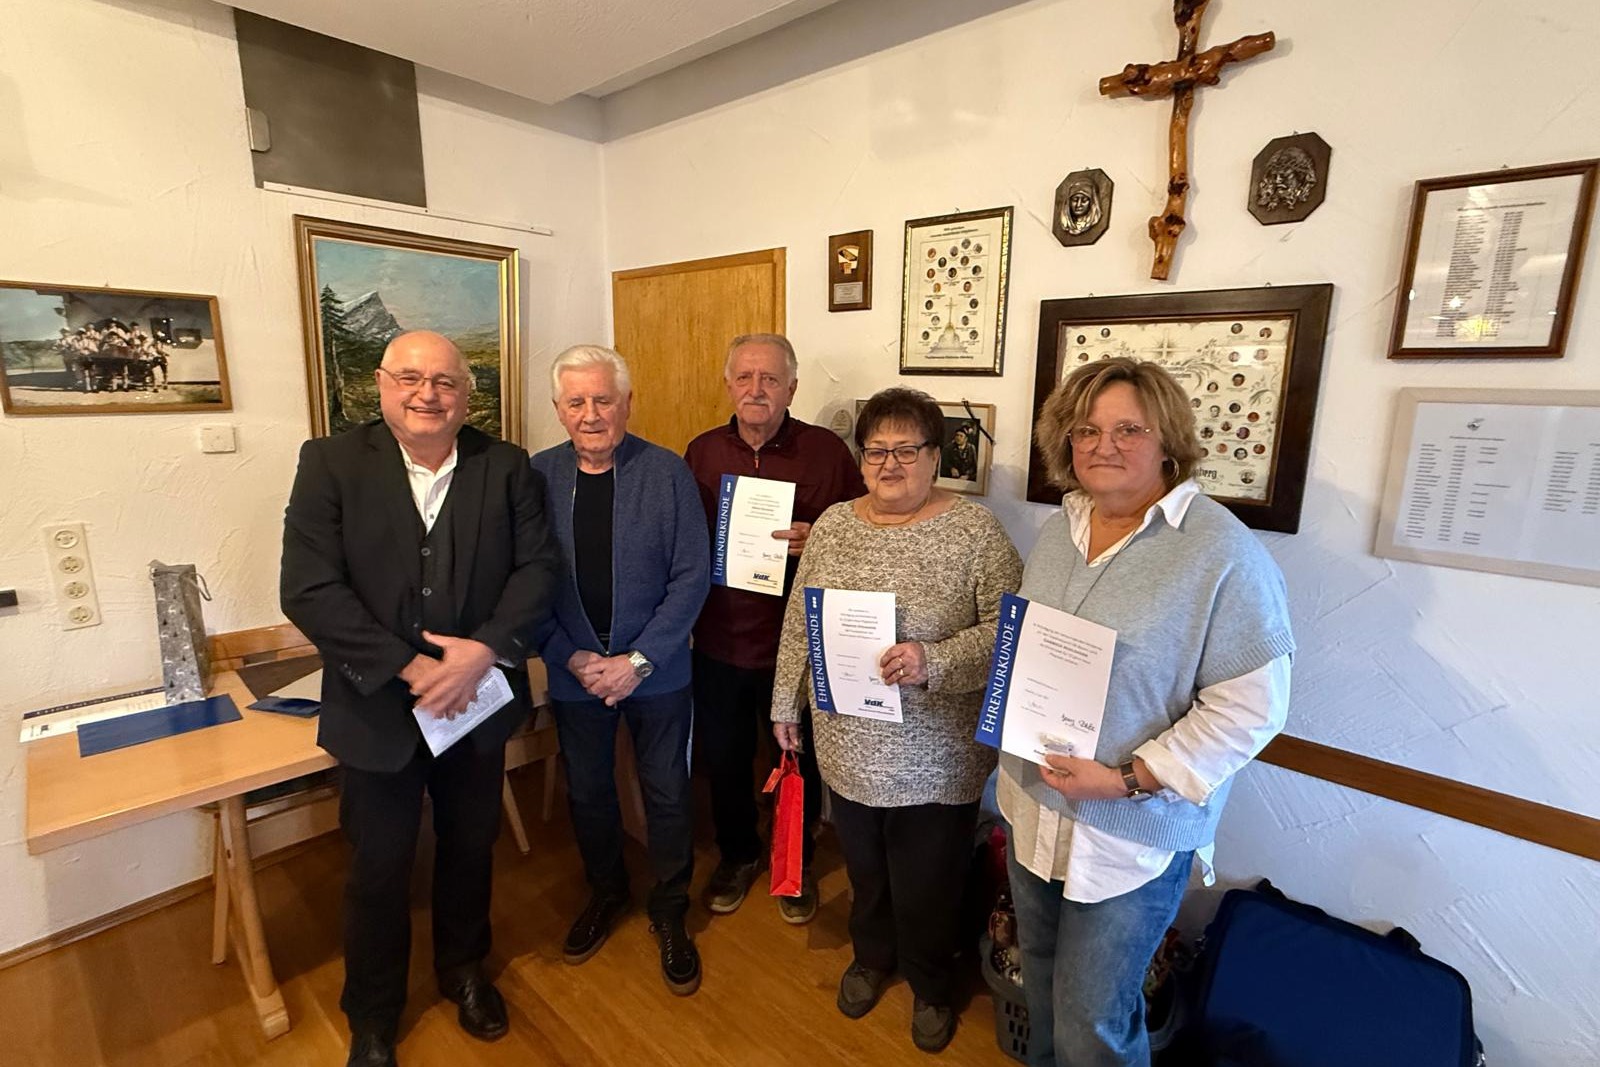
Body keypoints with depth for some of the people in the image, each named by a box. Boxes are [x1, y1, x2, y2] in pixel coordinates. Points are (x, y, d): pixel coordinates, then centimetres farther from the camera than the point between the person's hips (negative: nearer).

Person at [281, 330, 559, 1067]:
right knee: (378, 869, 16)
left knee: (470, 849, 21)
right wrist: (411, 669, -21)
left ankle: (463, 970, 48)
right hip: (376, 708, -1)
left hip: (478, 700, 2)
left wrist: (485, 650, -22)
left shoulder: (506, 467, -3)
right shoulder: (331, 462, -8)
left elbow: (537, 567, -7)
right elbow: (308, 590, -15)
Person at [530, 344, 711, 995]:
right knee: (587, 792, 20)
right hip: (574, 670, 2)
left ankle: (669, 912, 37)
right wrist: (570, 658, -12)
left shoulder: (668, 473, -11)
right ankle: (605, 894, 47)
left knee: (668, 794, 12)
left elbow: (692, 576, -12)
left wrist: (639, 660, -16)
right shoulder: (536, 477, -5)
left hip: (656, 669, -2)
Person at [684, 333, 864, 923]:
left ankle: (797, 863, 43)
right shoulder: (702, 452, 4)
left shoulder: (826, 451, -7)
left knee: (800, 761, 16)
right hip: (718, 640, 3)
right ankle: (737, 855, 46)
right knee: (723, 759, 19)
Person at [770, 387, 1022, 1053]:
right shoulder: (832, 524, 1)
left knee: (929, 886, 16)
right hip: (849, 745, 4)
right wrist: (786, 704, 11)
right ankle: (871, 955, 53)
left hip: (936, 757, -3)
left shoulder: (974, 529, -12)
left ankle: (932, 986, 46)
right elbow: (798, 624, 7)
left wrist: (933, 662, -28)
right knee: (864, 869, 24)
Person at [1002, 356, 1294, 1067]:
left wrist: (1130, 779, -22)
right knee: (1040, 977, 26)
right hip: (1034, 803, 7)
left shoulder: (1224, 553, -18)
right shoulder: (1059, 530, 3)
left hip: (1133, 832, -6)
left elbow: (1250, 707, -19)